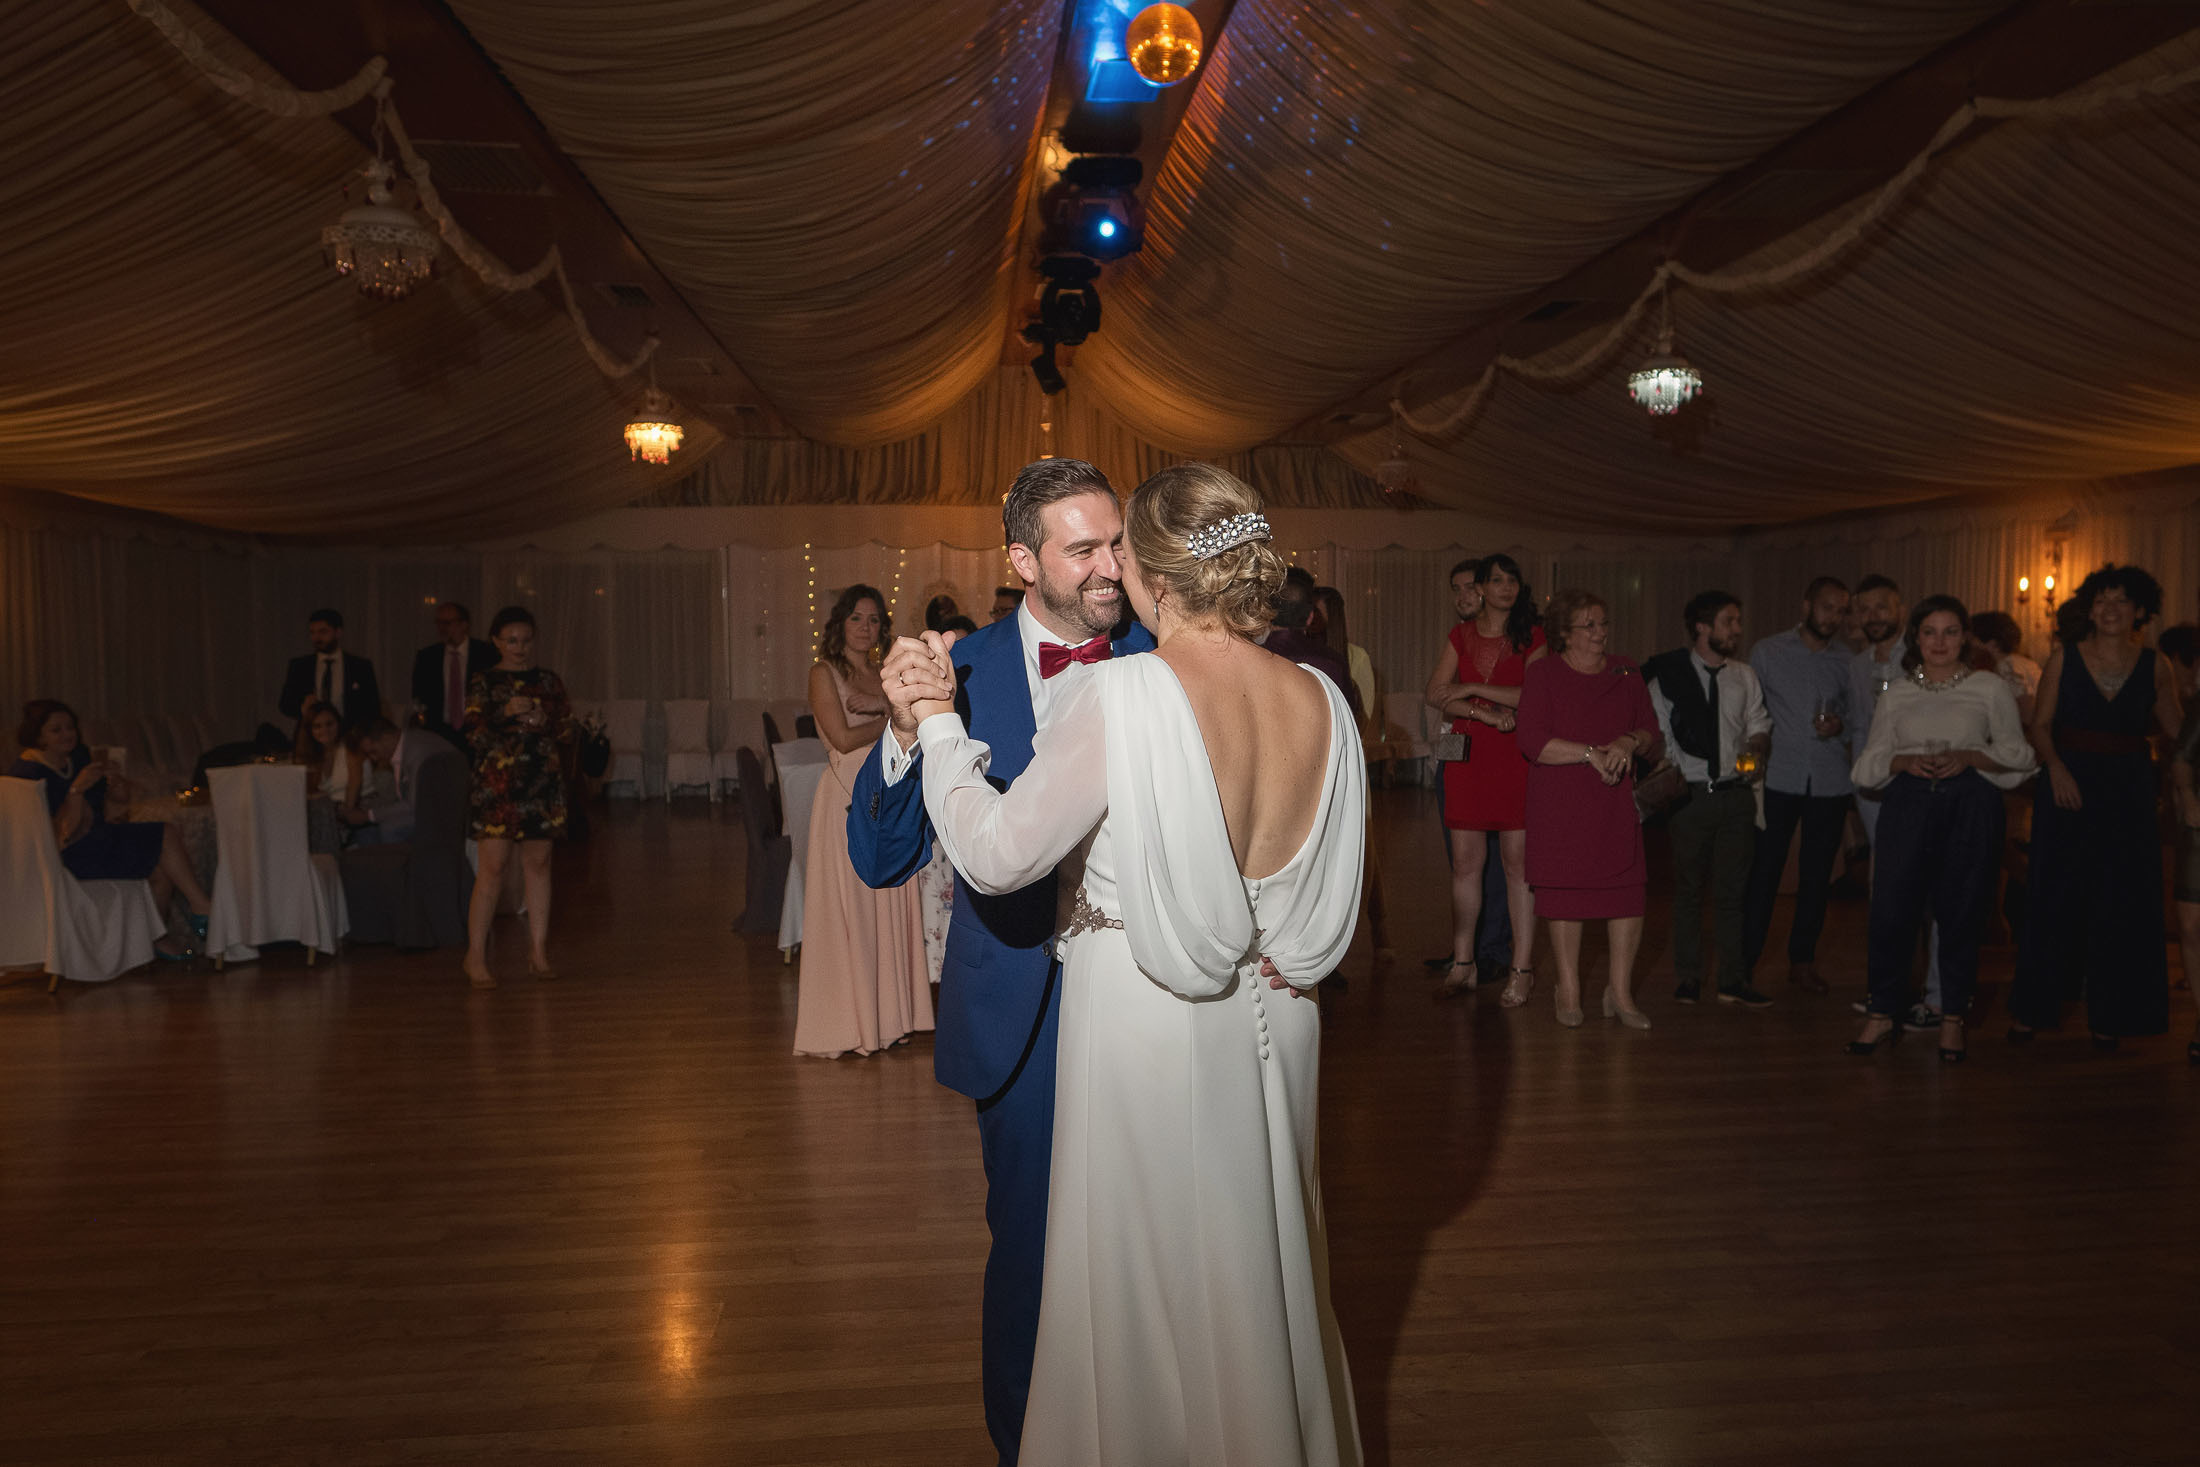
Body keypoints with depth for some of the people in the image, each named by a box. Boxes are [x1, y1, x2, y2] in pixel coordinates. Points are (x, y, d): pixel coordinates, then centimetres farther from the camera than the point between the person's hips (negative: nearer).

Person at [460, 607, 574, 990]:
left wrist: (544, 722, -9)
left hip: (543, 782, 3)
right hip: (497, 783, -3)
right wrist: (506, 713, -20)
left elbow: (567, 730, 11)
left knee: (538, 864, 6)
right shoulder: (484, 683, 3)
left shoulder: (549, 681, 12)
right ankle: (476, 955, 1)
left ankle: (538, 951, 13)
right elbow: (473, 735, -6)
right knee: (492, 867, -6)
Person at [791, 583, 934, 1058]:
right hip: (847, 800, -5)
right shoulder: (824, 673, -1)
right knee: (846, 907, -2)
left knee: (888, 906, 7)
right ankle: (845, 1022, 7)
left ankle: (885, 1014, 17)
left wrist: (880, 706, -11)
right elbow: (843, 739, -11)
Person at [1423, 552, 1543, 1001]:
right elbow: (1435, 694, 1)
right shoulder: (1460, 636, 13)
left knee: (1518, 863, -3)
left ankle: (1522, 968, 2)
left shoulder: (1531, 637, 5)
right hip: (1466, 757, 3)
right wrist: (1487, 714, -12)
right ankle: (1462, 963, 13)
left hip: (1515, 757, -3)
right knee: (1464, 863, 4)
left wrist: (1473, 688, -9)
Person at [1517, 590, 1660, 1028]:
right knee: (1565, 891, 1)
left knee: (1627, 890, -2)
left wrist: (1631, 742, -10)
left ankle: (1620, 990, 11)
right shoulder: (1544, 672, -1)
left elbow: (1652, 734, 13)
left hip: (1616, 803, 3)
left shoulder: (1626, 672, 12)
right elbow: (1533, 742, -11)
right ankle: (1568, 989, 14)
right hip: (1560, 805, -3)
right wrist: (1591, 754, -17)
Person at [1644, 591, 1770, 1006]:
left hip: (1736, 793, 2)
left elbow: (1759, 726, 16)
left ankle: (1733, 978, 14)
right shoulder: (1669, 675, -2)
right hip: (1689, 795, -2)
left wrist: (1756, 752, -4)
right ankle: (1686, 978, 15)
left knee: (1732, 888, 4)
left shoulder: (1744, 676, 10)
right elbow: (1655, 733, 2)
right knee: (1688, 887, 6)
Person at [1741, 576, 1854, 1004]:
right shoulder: (1767, 652, 3)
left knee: (1817, 874, 10)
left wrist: (1841, 725, -4)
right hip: (1779, 778, -3)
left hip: (1830, 780, 3)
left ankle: (1802, 960, 23)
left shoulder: (1846, 660, 10)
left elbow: (1857, 711, 17)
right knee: (1763, 873, -6)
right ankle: (1745, 967, -3)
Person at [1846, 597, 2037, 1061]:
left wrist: (1969, 757, -10)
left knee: (1959, 913, 1)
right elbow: (1871, 761, 12)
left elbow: (2018, 754, 7)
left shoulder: (1990, 689, 7)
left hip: (1970, 805, -1)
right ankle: (1882, 1014, 6)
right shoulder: (1897, 692, 13)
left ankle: (1952, 1018, 15)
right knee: (1891, 909, -6)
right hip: (1907, 802, 1)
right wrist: (1905, 761, -8)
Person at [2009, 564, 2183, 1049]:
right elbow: (2040, 724, -3)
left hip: (2129, 793, 2)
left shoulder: (2155, 667, 3)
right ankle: (2030, 1009, 10)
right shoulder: (2064, 659, 0)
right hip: (2068, 786, -1)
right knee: (2055, 896, 0)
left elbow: (2177, 728, 8)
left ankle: (2108, 1015, 17)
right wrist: (2056, 766, -15)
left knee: (2122, 904, 5)